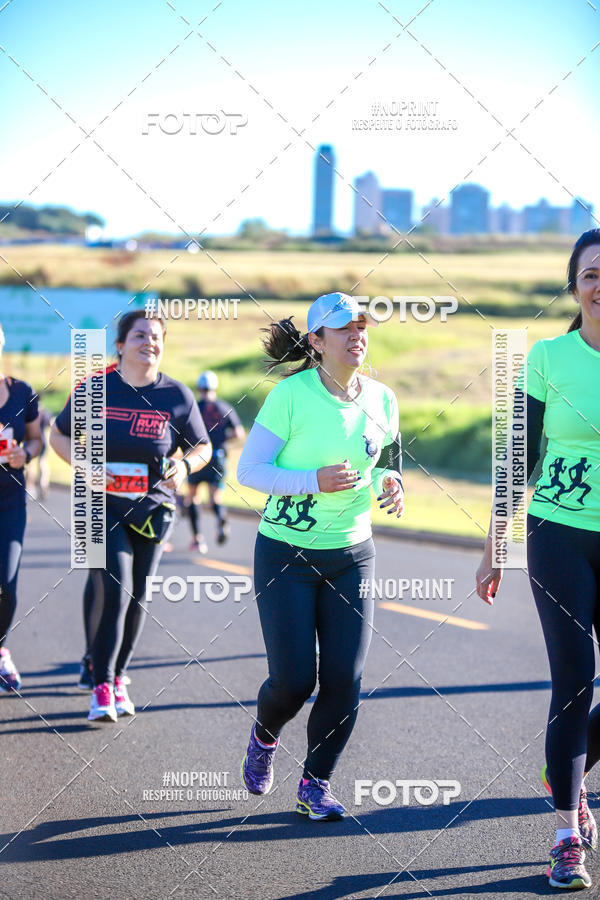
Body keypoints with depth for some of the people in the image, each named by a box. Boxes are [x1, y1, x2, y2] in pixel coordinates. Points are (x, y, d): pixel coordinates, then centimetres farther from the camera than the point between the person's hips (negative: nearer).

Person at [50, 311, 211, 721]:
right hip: (104, 504, -2)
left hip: (153, 507, 2)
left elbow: (203, 447, 8)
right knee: (114, 591, -16)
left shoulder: (177, 395, -2)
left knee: (137, 600, 9)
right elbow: (59, 434, 7)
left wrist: (185, 465, -15)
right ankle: (102, 687, -10)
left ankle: (119, 677, 27)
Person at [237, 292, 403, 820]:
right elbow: (249, 470, -12)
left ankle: (316, 784, 16)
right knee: (294, 679, -6)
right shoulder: (291, 394, -13)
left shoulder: (382, 399, 2)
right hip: (286, 556, -4)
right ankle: (265, 737, 29)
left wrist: (389, 482, -7)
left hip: (352, 556, 4)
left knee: (344, 680, -3)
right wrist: (314, 480, -24)